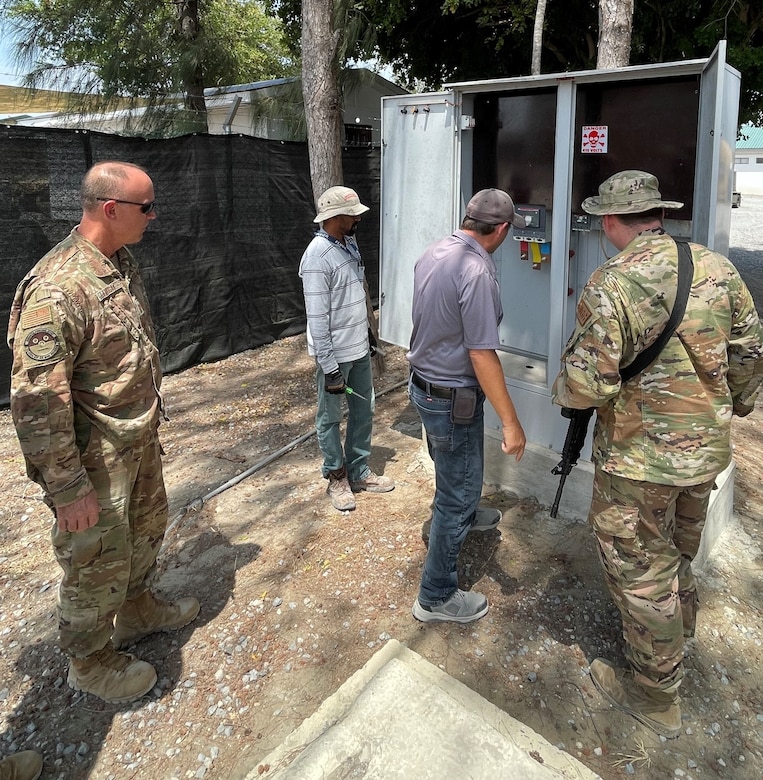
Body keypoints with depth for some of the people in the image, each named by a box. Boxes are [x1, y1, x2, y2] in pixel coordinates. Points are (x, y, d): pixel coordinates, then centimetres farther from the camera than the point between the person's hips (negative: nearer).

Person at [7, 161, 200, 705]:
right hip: (95, 459, -9)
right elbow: (37, 401, -27)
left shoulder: (121, 261, 2)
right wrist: (67, 487, -22)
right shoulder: (56, 290, -28)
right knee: (98, 561, 10)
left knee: (147, 526, 26)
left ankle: (138, 610, 51)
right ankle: (91, 661, 35)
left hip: (139, 440, 9)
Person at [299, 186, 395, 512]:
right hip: (335, 354, -8)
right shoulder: (317, 256, -22)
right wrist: (329, 367, -22)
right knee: (330, 418, 10)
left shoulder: (350, 243, 5)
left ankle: (359, 471, 33)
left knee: (363, 411, 17)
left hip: (360, 349, 8)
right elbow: (317, 318, -23)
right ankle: (337, 476, 27)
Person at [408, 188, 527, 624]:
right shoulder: (477, 272, -26)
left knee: (455, 472, 32)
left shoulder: (432, 254, 1)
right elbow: (482, 356, -27)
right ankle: (437, 597, 19)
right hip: (453, 399, -9)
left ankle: (464, 517, 61)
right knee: (458, 491, 5)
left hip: (424, 384, 9)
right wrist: (511, 421, -21)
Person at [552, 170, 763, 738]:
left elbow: (587, 386, -25)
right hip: (706, 449, 7)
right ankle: (679, 634, 52)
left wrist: (565, 391, -2)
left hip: (638, 458, -7)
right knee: (679, 553, 28)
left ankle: (655, 695, 28)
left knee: (640, 570, 11)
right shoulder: (716, 267, -2)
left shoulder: (611, 284, -22)